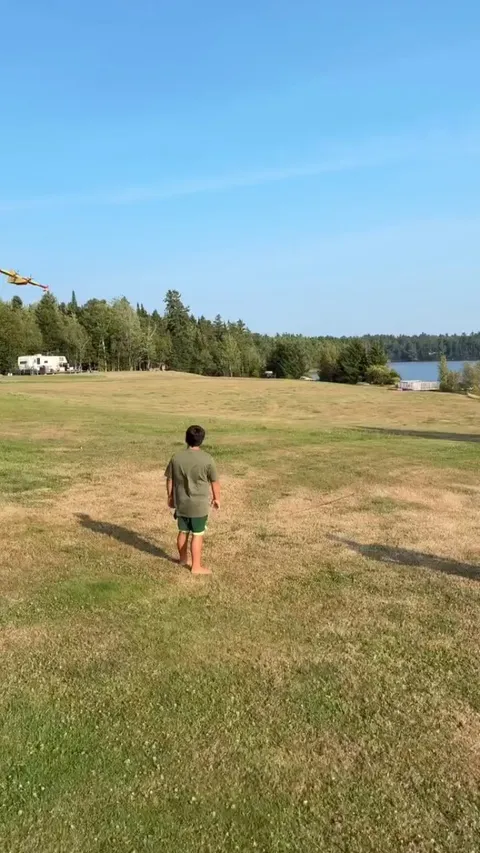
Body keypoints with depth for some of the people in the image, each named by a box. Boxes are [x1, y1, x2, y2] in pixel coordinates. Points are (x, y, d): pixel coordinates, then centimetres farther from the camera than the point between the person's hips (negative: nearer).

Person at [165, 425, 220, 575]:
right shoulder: (207, 459, -14)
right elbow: (214, 482, -5)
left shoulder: (176, 458, -5)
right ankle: (196, 566, 11)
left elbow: (170, 480, 4)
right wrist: (216, 498, 9)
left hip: (181, 503, 4)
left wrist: (170, 497, 18)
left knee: (183, 532, 18)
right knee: (197, 535, 4)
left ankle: (183, 558, 36)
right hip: (199, 504, -4)